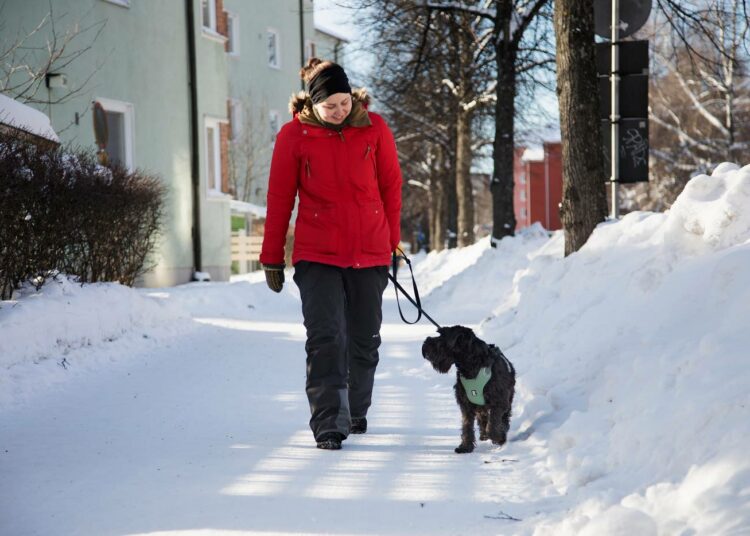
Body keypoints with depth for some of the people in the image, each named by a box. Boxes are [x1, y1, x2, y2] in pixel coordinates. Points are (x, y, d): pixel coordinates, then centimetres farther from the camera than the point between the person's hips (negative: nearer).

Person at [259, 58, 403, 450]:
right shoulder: (294, 135, -4)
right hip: (317, 256, -2)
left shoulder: (374, 128, -1)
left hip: (370, 255, 2)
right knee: (325, 339, -13)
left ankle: (356, 414, 31)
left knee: (365, 341, 12)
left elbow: (391, 186, 10)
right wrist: (271, 257, 5)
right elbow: (279, 198, 2)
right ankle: (329, 425, -13)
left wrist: (392, 241, 13)